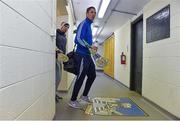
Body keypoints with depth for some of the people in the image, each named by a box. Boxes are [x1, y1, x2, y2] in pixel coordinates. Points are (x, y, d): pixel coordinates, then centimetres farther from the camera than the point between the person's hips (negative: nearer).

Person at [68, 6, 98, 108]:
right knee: (80, 78, -5)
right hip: (82, 55, -10)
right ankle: (73, 101, 9)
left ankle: (85, 95, 30)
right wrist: (90, 46, -23)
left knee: (92, 75, 15)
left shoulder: (89, 25, 20)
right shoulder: (84, 24, -8)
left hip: (87, 55, 10)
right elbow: (78, 39, -20)